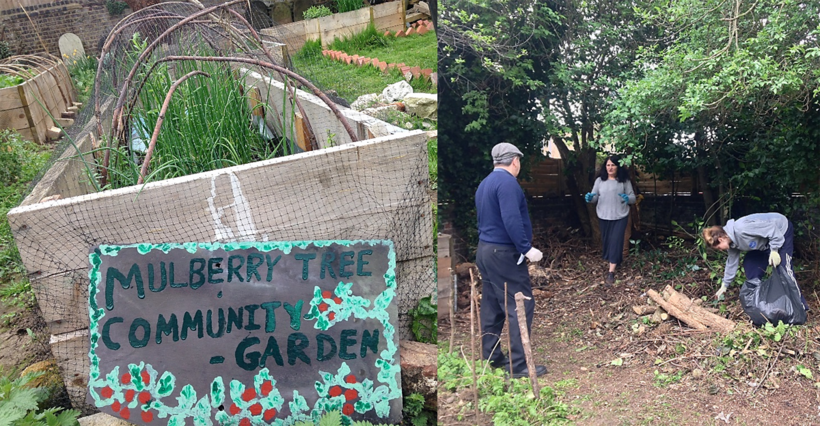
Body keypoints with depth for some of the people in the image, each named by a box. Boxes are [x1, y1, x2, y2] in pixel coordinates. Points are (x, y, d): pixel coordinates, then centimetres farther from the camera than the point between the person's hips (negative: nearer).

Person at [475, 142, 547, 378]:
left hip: (485, 250, 10)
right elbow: (511, 220, -25)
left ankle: (491, 358, 20)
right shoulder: (507, 182, -15)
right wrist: (527, 249, -20)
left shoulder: (485, 183, 14)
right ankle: (518, 364, -2)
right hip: (503, 253, -10)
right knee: (521, 306, -5)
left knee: (492, 307, 13)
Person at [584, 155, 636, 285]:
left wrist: (628, 198, -25)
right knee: (606, 240, 12)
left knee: (616, 241, -8)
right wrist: (590, 197, -21)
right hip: (604, 217, 3)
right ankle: (616, 260, 39)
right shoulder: (600, 180, 1)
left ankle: (611, 272, -10)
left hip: (620, 217, -2)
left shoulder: (624, 181, -3)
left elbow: (633, 197, -1)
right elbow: (595, 197, 2)